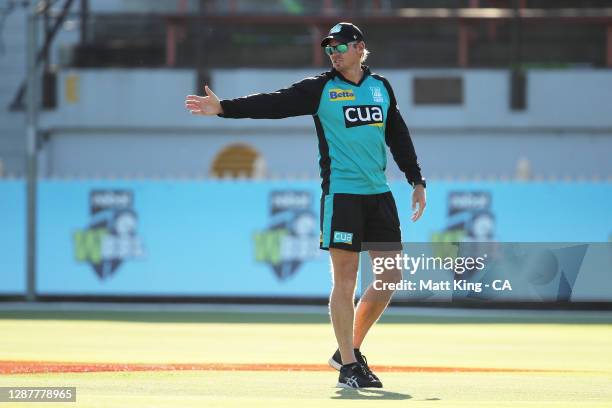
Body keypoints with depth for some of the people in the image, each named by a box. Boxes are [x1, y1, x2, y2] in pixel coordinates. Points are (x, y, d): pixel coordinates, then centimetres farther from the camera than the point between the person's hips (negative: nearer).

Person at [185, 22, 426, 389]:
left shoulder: (381, 87, 13)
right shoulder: (320, 89, -1)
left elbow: (399, 137, 21)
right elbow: (274, 104, -11)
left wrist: (417, 182, 19)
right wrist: (224, 107, -23)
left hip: (379, 193, 5)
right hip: (341, 194, -5)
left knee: (391, 275, 4)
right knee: (345, 279, -6)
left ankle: (350, 350, 19)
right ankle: (348, 366, -2)